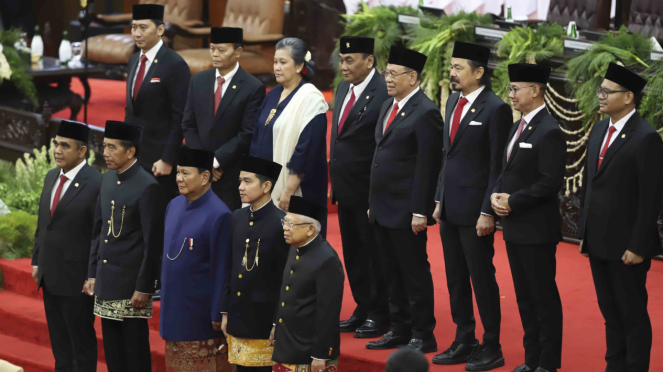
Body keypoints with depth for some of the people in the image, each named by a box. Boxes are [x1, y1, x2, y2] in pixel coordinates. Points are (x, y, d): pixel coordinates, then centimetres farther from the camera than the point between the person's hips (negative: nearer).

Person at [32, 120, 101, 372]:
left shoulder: (96, 184, -16)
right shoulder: (51, 178, 9)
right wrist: (37, 261, 14)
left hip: (77, 278, -8)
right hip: (50, 276, 8)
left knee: (81, 341, 3)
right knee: (58, 340, 15)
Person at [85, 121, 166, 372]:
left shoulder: (147, 187, -14)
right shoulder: (107, 179, 9)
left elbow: (153, 242, -14)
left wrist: (144, 287, -15)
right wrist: (92, 274, 13)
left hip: (132, 284, -7)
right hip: (106, 283, 7)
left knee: (135, 350, 0)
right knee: (113, 350, 11)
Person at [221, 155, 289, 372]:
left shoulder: (281, 224, -11)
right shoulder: (237, 219, 8)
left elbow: (286, 278, -11)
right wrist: (225, 312, 11)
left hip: (264, 320, -6)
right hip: (238, 319, 6)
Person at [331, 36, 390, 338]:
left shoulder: (384, 93, -18)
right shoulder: (343, 89, 11)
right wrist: (335, 179, 15)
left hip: (369, 189, -9)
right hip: (346, 188, 9)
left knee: (374, 253, 1)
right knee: (353, 253, 16)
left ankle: (379, 315, 11)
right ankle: (362, 309, 27)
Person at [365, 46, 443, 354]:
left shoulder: (425, 113, -14)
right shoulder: (388, 107, 14)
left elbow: (427, 167, -17)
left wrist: (419, 212, -19)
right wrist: (374, 202, 17)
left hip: (406, 212, -9)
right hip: (383, 209, 9)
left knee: (415, 273, -2)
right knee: (392, 273, 14)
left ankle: (423, 336, 5)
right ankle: (400, 330, 22)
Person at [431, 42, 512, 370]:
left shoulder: (495, 109, -13)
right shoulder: (454, 102, 11)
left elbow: (498, 166, -13)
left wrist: (488, 212, -16)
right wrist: (439, 200, 14)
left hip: (474, 208, -8)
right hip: (450, 207, 8)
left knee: (482, 278, 0)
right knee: (455, 278, 12)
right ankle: (464, 342, 22)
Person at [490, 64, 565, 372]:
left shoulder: (549, 132, -15)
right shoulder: (518, 127, 13)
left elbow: (551, 182, -20)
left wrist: (513, 201, -17)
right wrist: (496, 194, 0)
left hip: (537, 230, -9)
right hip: (514, 228, 9)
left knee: (544, 297, -1)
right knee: (524, 297, 14)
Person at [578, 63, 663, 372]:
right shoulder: (599, 130, 11)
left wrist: (638, 246, -17)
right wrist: (585, 234, 13)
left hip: (625, 246, -8)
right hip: (598, 243, 8)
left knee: (633, 316, 1)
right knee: (610, 313, 15)